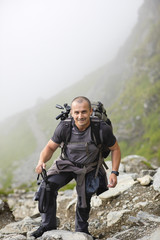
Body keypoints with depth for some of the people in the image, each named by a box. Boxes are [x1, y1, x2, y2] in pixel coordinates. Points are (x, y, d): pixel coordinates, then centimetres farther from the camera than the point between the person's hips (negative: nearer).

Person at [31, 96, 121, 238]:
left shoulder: (102, 129, -26)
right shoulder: (64, 128, -24)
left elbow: (115, 149, -9)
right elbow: (50, 147, -9)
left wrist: (114, 173, -18)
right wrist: (42, 161, -29)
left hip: (90, 168, 0)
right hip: (67, 164, 0)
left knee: (85, 199, 2)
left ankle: (81, 230, 31)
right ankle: (48, 225, -4)